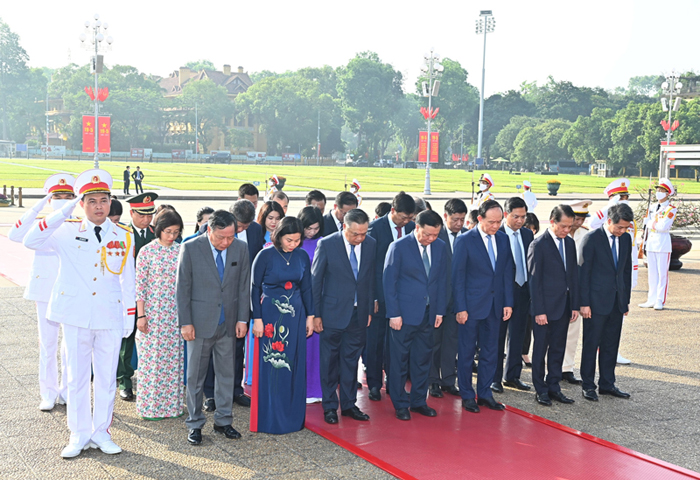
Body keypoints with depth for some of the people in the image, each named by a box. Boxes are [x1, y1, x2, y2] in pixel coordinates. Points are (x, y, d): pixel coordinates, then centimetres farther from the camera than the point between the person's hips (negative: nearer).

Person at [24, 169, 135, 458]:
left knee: (106, 378, 9)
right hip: (76, 317, -1)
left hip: (110, 319, 1)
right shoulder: (67, 233, 0)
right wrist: (64, 211, -16)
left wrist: (130, 316, 5)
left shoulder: (123, 237, 4)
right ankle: (79, 434, 21)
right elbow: (31, 241, -15)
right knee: (76, 377, 8)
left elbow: (127, 280, 8)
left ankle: (101, 432, 23)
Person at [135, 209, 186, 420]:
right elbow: (140, 285, -5)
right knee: (151, 358, 3)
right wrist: (140, 315, -8)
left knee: (174, 358, 9)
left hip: (175, 314, 3)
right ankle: (151, 406, 15)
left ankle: (172, 403, 21)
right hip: (152, 313, -3)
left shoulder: (181, 251, 3)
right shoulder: (147, 251, -6)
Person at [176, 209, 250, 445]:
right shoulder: (190, 248, -10)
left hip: (228, 323, 3)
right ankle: (195, 424, 19)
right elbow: (182, 288, -6)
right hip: (200, 322, -3)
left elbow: (244, 286, 4)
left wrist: (242, 319, 1)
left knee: (227, 374, 10)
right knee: (195, 376, 7)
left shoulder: (240, 248, -1)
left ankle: (223, 421, 24)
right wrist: (185, 322, -9)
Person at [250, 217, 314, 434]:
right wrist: (257, 319, -9)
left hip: (296, 316, 4)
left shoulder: (302, 256, 4)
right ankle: (270, 419, 10)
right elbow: (255, 288, -5)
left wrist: (310, 316, 8)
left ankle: (293, 416, 18)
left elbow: (306, 288, 11)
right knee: (271, 366, 0)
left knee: (295, 366, 7)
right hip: (271, 316, -4)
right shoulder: (265, 256, -8)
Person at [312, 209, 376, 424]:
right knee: (329, 360, 7)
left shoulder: (371, 244, 1)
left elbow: (371, 278, 9)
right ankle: (329, 406, 19)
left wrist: (369, 309, 8)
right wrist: (315, 314, -6)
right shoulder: (327, 244, -11)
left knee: (351, 360, 12)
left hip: (358, 313, 3)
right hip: (333, 313, -3)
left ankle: (349, 404, 24)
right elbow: (315, 280, -6)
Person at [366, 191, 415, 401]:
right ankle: (374, 384, 19)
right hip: (380, 295, -3)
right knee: (375, 340, 6)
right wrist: (371, 297, -10)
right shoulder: (375, 228, -8)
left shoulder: (412, 227, 4)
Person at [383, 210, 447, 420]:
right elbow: (389, 282, -8)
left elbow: (442, 280, 11)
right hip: (404, 314, -4)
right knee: (400, 360, 4)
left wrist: (440, 310, 6)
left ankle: (419, 401, 24)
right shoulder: (398, 247, -9)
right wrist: (393, 314, -12)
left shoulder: (440, 247, 5)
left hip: (428, 313, 5)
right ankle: (400, 404, 15)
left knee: (423, 359, 11)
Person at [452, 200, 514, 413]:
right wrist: (460, 308, -12)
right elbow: (458, 276, -8)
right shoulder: (465, 240, -8)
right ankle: (467, 396, 17)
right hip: (471, 305, -5)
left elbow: (508, 272, 9)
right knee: (467, 352, 5)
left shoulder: (503, 239, 6)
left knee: (490, 352, 10)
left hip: (495, 305, 5)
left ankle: (484, 393, 22)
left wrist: (508, 302, 3)